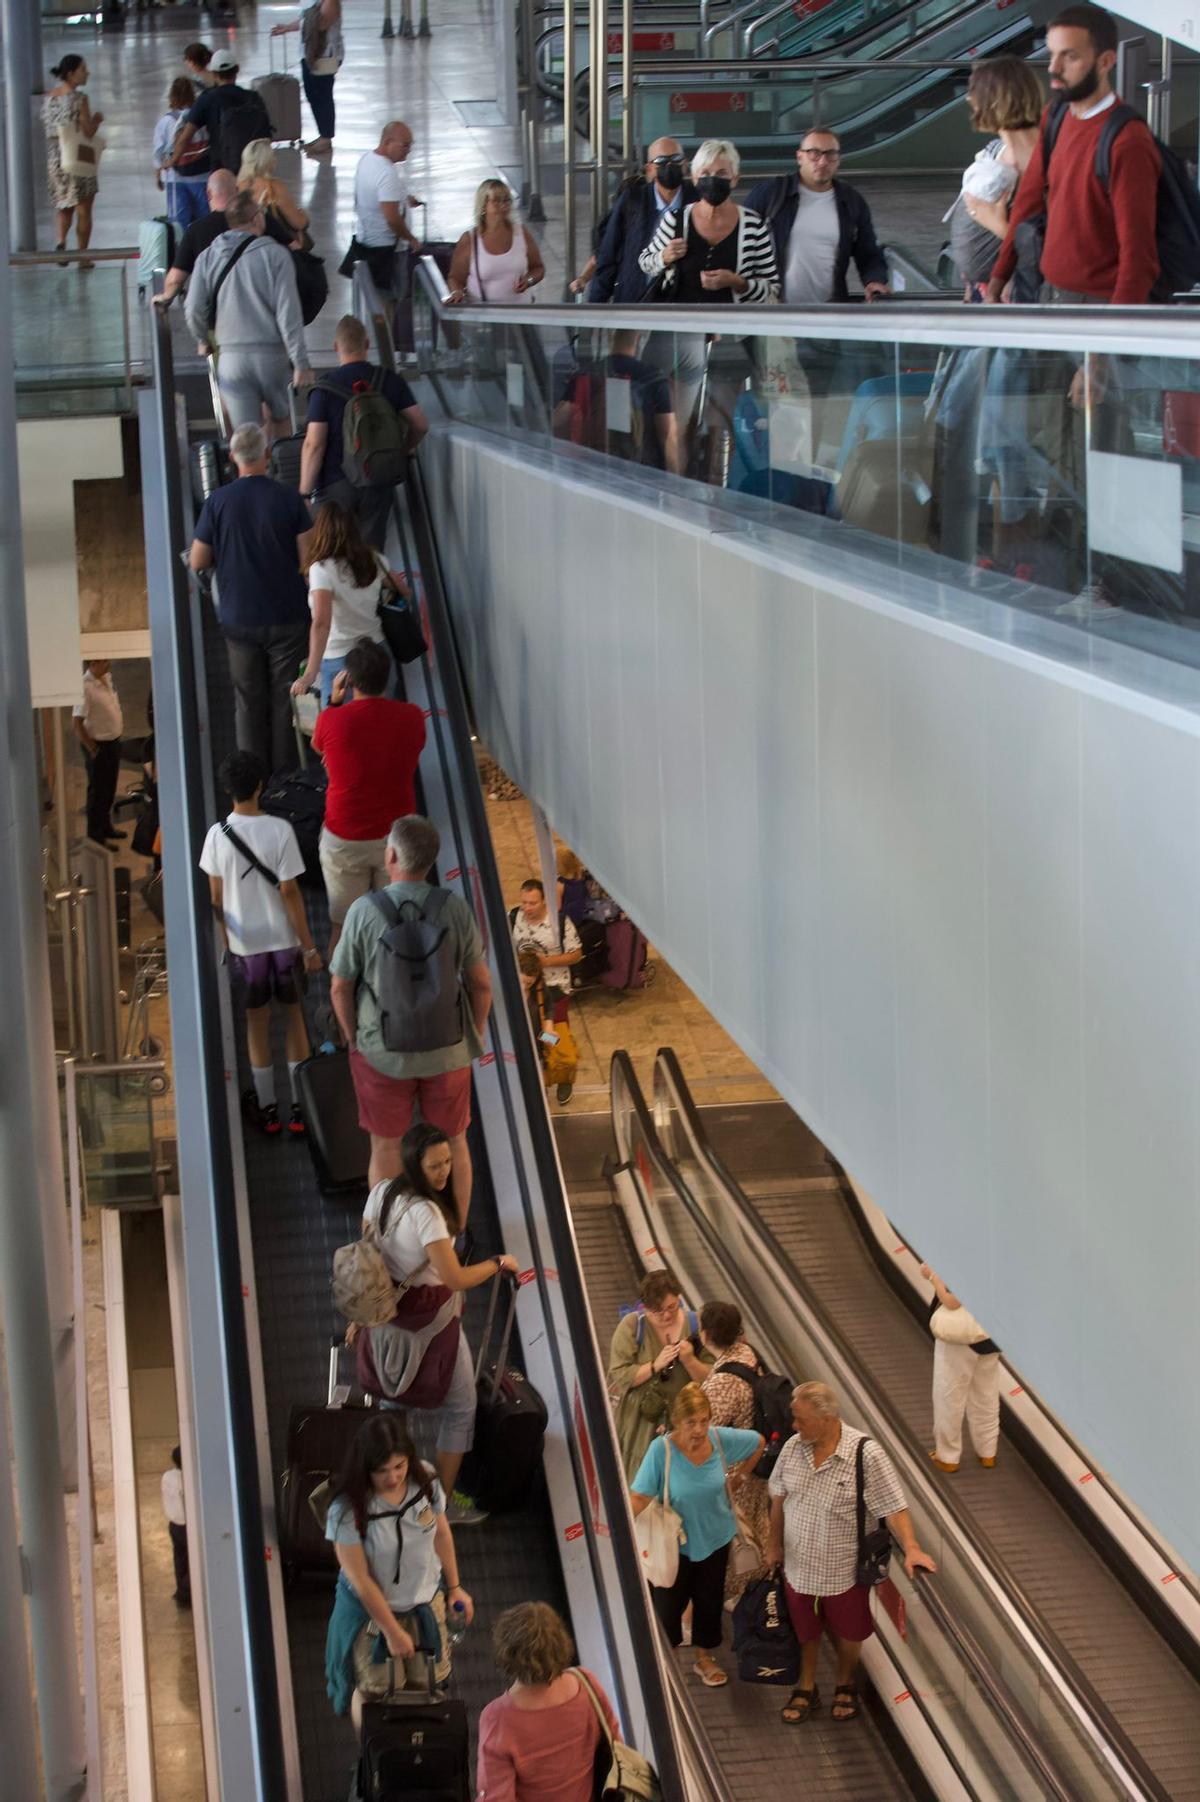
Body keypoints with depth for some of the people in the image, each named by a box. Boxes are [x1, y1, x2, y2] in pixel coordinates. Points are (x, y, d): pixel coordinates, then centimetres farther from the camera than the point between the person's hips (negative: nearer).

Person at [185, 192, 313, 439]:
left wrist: (203, 340, 21)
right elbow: (288, 312, -11)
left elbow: (194, 308, 0)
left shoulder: (208, 257, 3)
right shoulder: (275, 254, -6)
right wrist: (301, 363, -9)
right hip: (273, 354, -2)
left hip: (231, 356, 2)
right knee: (279, 417, 22)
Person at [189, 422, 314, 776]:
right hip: (286, 615, -1)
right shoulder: (289, 499, -10)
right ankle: (285, 774, 15)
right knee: (284, 697, 10)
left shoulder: (218, 501, -8)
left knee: (248, 700, 11)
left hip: (239, 618, 1)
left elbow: (197, 562, -3)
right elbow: (307, 558, -9)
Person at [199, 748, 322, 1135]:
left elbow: (216, 896, -3)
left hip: (244, 942, 1)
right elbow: (289, 892, -14)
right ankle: (301, 1109, 17)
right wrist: (309, 946, -6)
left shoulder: (218, 835, -11)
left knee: (257, 1021, 15)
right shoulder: (280, 830, -17)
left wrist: (225, 938, 14)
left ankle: (267, 1110, 24)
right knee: (294, 1017, 14)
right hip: (283, 939, -1)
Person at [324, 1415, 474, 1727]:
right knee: (376, 1693, 11)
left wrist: (454, 1586, 9)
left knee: (430, 1684, 15)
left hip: (426, 1602, 4)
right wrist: (392, 1631, -15)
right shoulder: (347, 1511, -29)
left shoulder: (425, 1482, -17)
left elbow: (442, 1533, 2)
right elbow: (360, 1581, -21)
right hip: (371, 1610, -4)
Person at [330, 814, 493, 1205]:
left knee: (386, 1147, 18)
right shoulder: (455, 908, -15)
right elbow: (481, 982, -7)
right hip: (447, 1051, 1)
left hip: (382, 1051, -1)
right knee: (453, 1144, 20)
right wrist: (475, 1035, 9)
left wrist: (354, 1039, 6)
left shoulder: (364, 911, -19)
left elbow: (340, 987, -10)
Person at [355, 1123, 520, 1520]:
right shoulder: (425, 1212, -31)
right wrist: (499, 1263, -15)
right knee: (460, 1408, 12)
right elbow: (455, 1278, -31)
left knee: (397, 1398, 27)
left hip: (387, 1313, 8)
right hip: (429, 1321, -8)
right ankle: (444, 1500, 22)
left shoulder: (380, 1193, -6)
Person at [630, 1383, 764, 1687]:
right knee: (668, 1605, 8)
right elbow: (639, 1497, -32)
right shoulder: (661, 1449, -28)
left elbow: (758, 1443, 2)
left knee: (710, 1602, 21)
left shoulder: (721, 1438, -18)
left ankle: (704, 1658, 44)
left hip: (715, 1539, 3)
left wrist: (736, 1476, 3)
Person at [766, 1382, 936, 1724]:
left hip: (844, 1571, -3)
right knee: (805, 1631, 22)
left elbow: (893, 1507, -22)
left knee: (847, 1634, 20)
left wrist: (911, 1549, -34)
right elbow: (779, 1498, 5)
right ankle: (806, 1688, 45)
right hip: (799, 1567, 3)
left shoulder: (866, 1455, -24)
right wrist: (774, 1544, 11)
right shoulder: (793, 1447, -10)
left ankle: (845, 1685, 47)